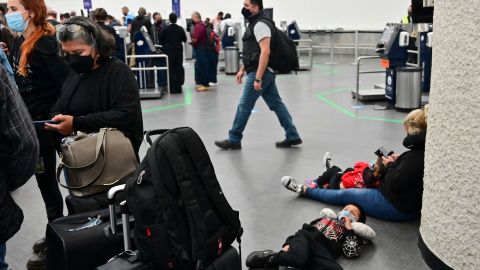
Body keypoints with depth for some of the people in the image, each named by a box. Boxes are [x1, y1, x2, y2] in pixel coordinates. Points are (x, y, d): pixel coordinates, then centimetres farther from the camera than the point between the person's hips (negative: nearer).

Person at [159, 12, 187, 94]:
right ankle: (178, 86, 10)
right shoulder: (180, 29, -3)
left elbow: (161, 40, -3)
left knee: (171, 69, 2)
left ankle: (173, 88, -1)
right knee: (179, 68, 9)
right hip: (179, 50, 2)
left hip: (169, 51, -2)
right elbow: (184, 39, 5)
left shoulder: (166, 28, -8)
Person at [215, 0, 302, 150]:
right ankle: (292, 136, 14)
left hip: (260, 72, -10)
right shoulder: (255, 23, 17)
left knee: (244, 106, -1)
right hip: (266, 72, 10)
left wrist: (257, 78, -27)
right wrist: (242, 70, 22)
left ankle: (234, 140, 10)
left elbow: (265, 52, -25)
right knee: (276, 104, 10)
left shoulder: (260, 24, -16)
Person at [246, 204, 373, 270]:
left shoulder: (351, 232, 26)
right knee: (296, 258, -42)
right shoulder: (326, 217, 32)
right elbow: (304, 229, 21)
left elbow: (351, 252, 5)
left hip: (322, 252, 0)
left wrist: (349, 228, 10)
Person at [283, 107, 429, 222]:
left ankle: (305, 190, 23)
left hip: (397, 208, -8)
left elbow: (394, 184, -28)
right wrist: (398, 161, 0)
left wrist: (390, 165, -11)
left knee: (345, 194, 7)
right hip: (411, 203, 8)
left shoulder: (416, 156, -29)